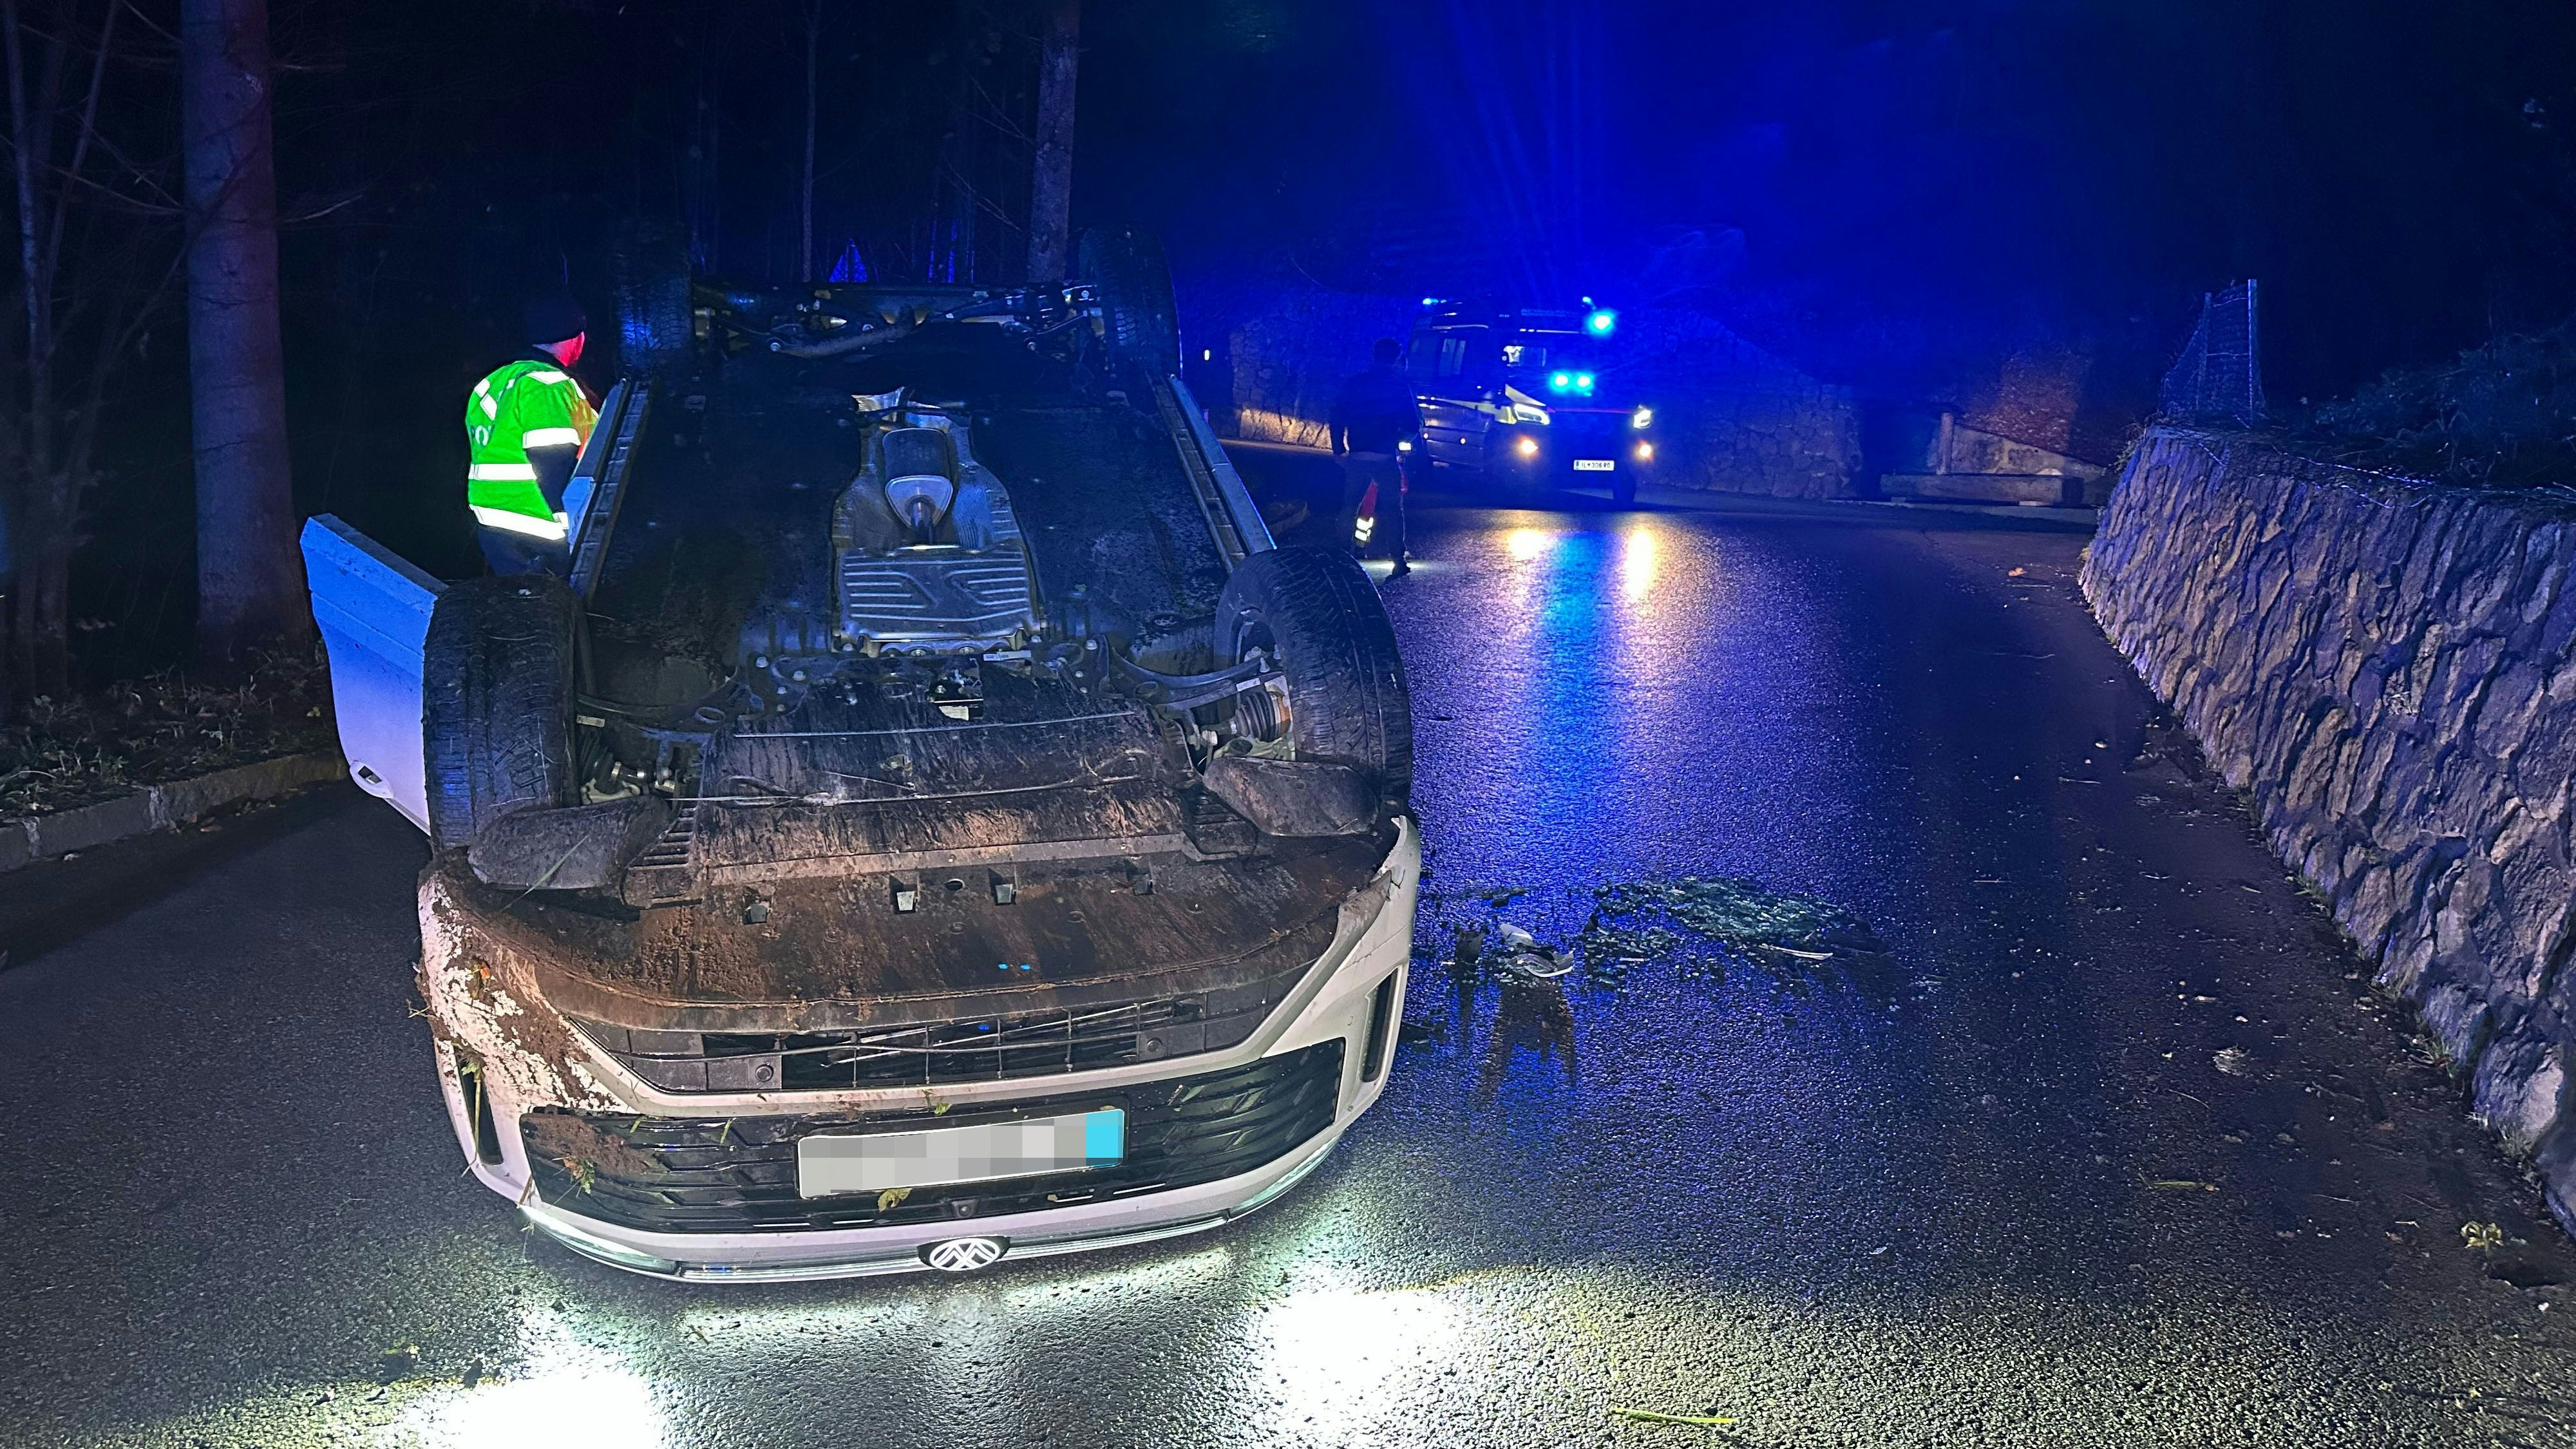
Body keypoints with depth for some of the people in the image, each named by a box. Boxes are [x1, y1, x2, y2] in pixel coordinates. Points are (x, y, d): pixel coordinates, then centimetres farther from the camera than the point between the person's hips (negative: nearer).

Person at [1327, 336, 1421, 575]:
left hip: (1356, 455, 2)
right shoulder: (1400, 386, -1)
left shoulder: (1354, 383, 6)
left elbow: (1337, 418, 5)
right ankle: (1398, 560, 0)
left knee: (1349, 506, 12)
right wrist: (1402, 438, 22)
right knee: (1392, 509, 4)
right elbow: (1413, 425, 1)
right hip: (1386, 457, -2)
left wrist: (1339, 450, 12)